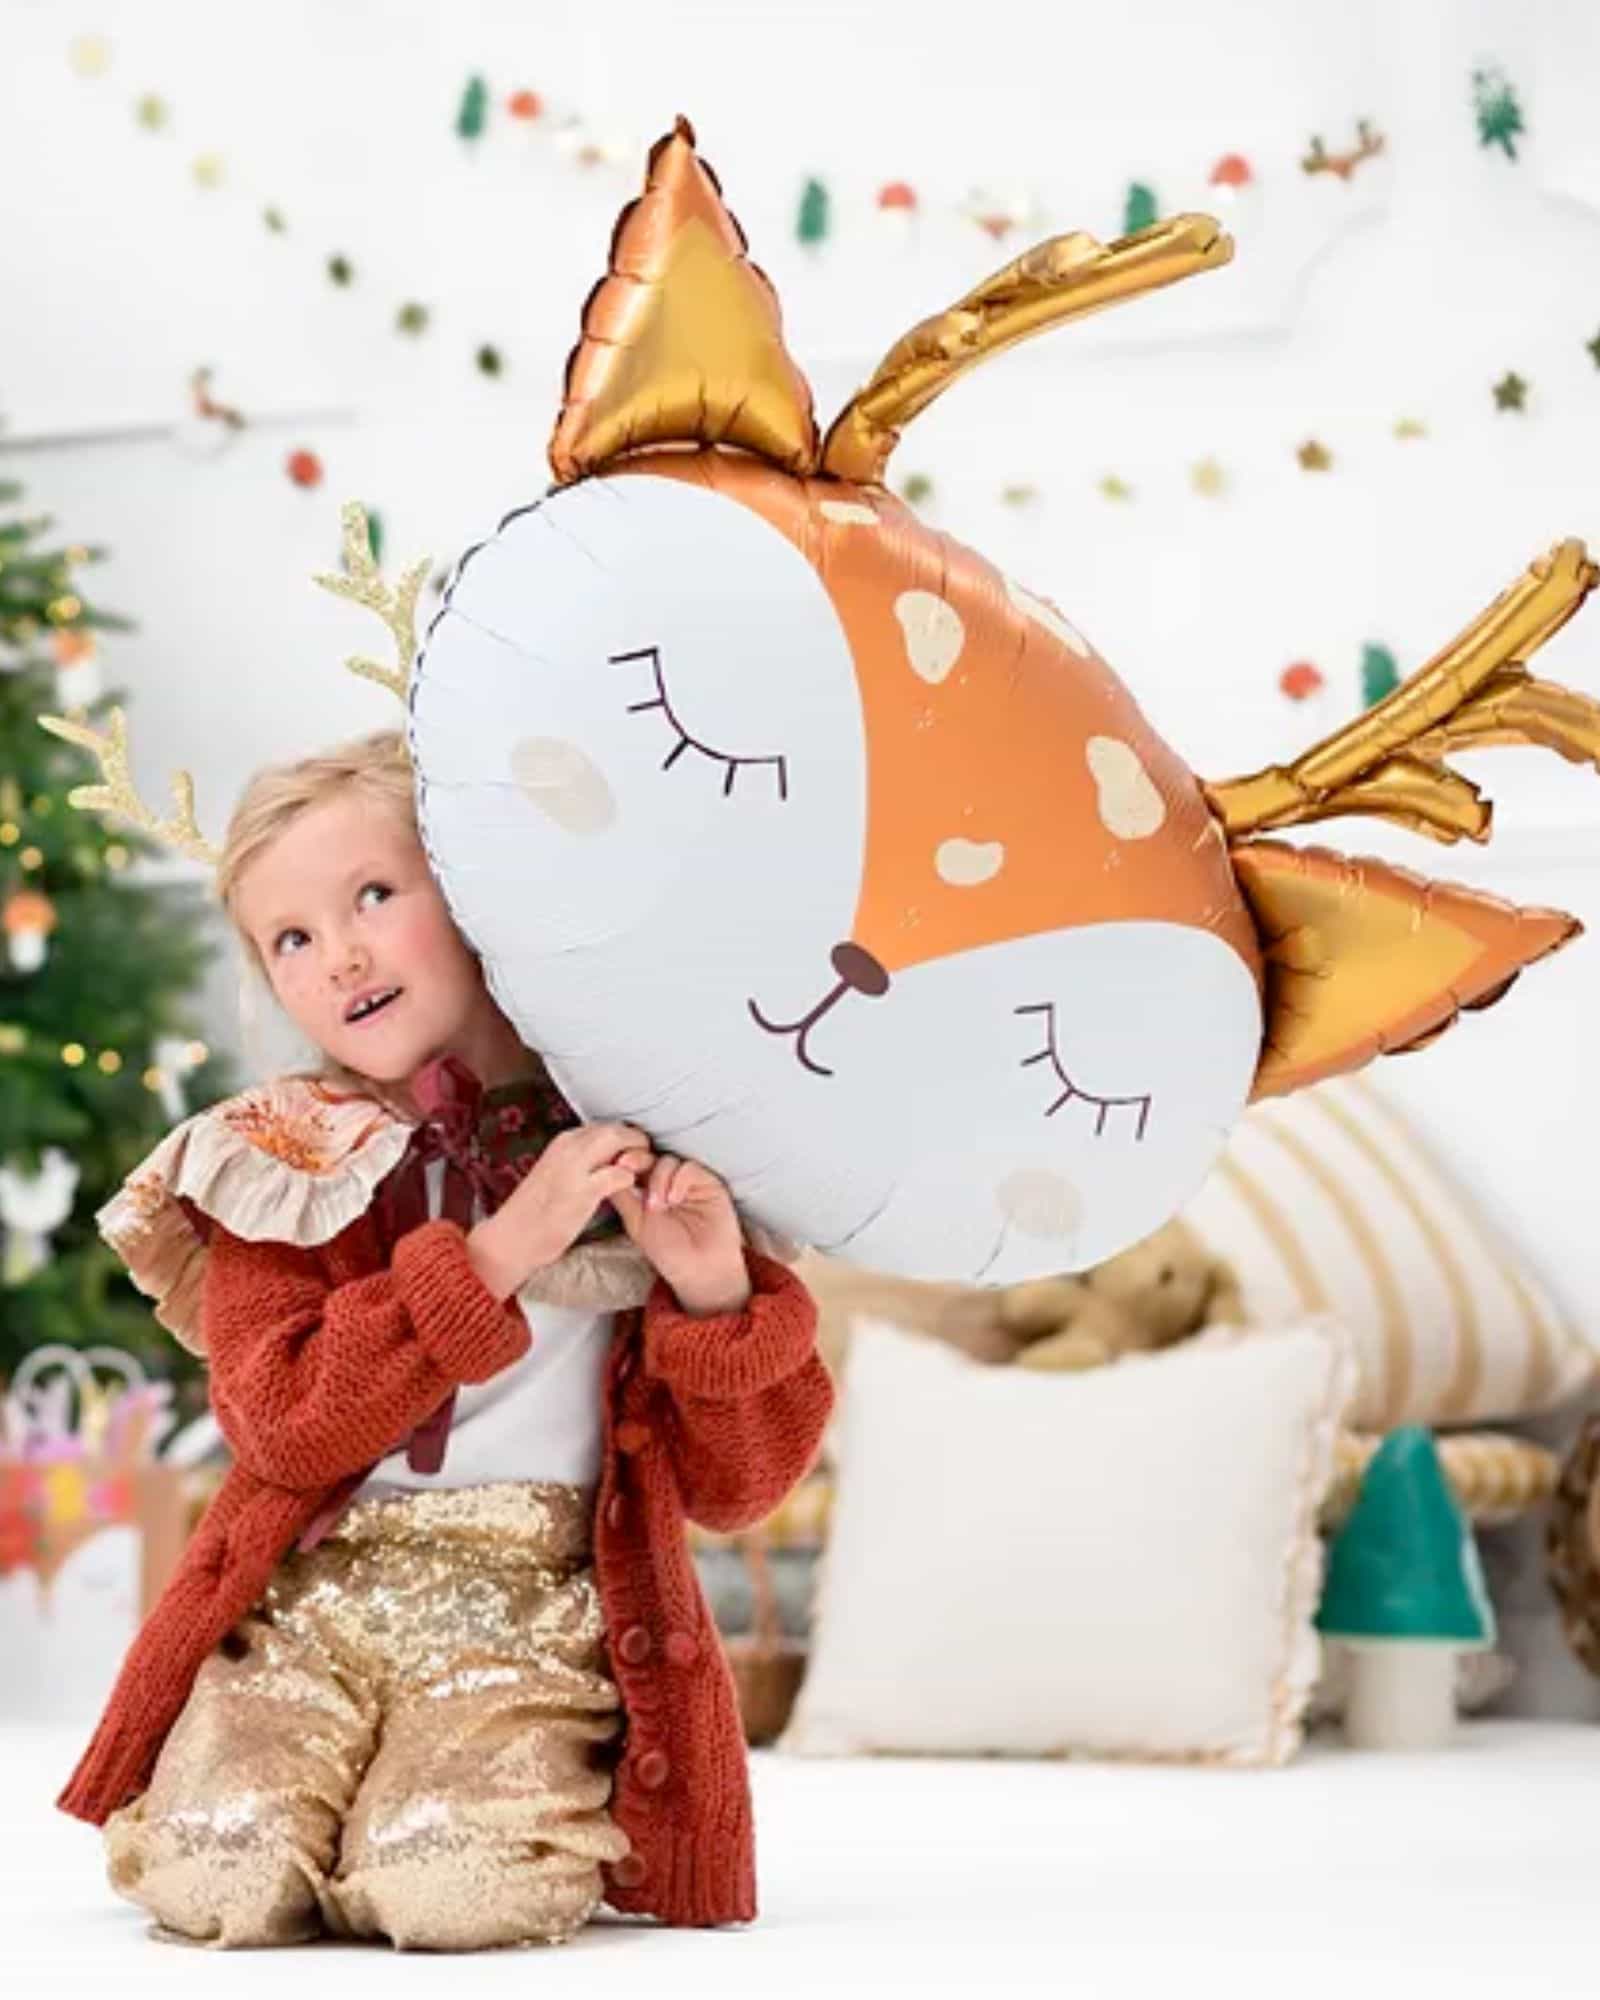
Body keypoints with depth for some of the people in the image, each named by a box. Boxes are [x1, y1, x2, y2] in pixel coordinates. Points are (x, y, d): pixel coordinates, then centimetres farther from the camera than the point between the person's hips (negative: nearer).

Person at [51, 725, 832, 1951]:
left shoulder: (646, 1159, 5)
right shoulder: (284, 1169, 5)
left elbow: (736, 1486, 6)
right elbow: (283, 1422, -12)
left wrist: (715, 1295, -13)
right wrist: (502, 1249, -18)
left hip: (533, 1627, -1)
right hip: (306, 1603, 1)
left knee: (448, 1885, -29)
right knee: (213, 1872, -24)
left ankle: (560, 1811, 5)